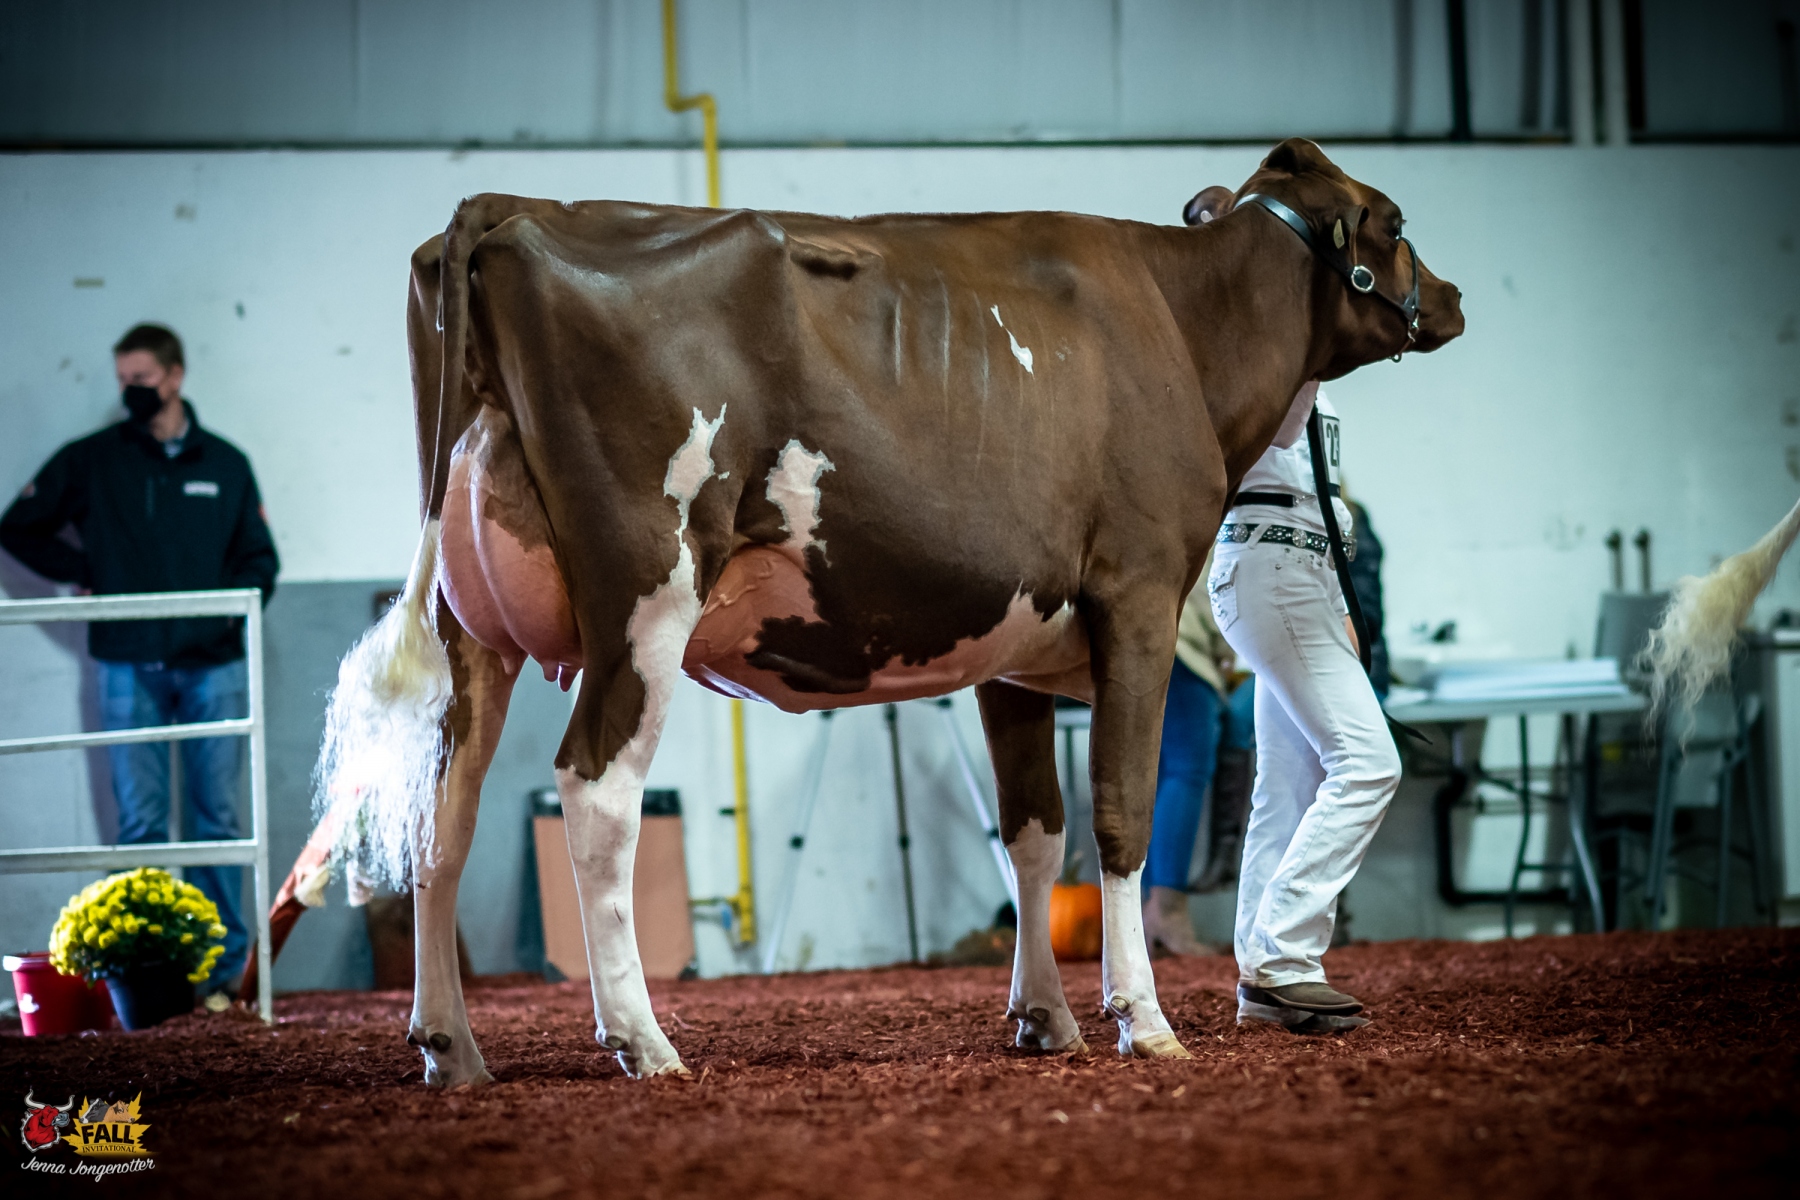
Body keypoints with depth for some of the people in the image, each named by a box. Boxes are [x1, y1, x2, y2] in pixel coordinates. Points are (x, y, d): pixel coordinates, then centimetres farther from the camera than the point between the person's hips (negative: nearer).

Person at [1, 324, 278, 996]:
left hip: (213, 664, 1)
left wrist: (232, 605, -5)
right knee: (141, 825, -1)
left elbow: (259, 559, 14)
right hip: (130, 667, -1)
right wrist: (83, 573, 0)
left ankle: (225, 969, 4)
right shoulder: (91, 461, 6)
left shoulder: (225, 464, 9)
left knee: (217, 818, 1)